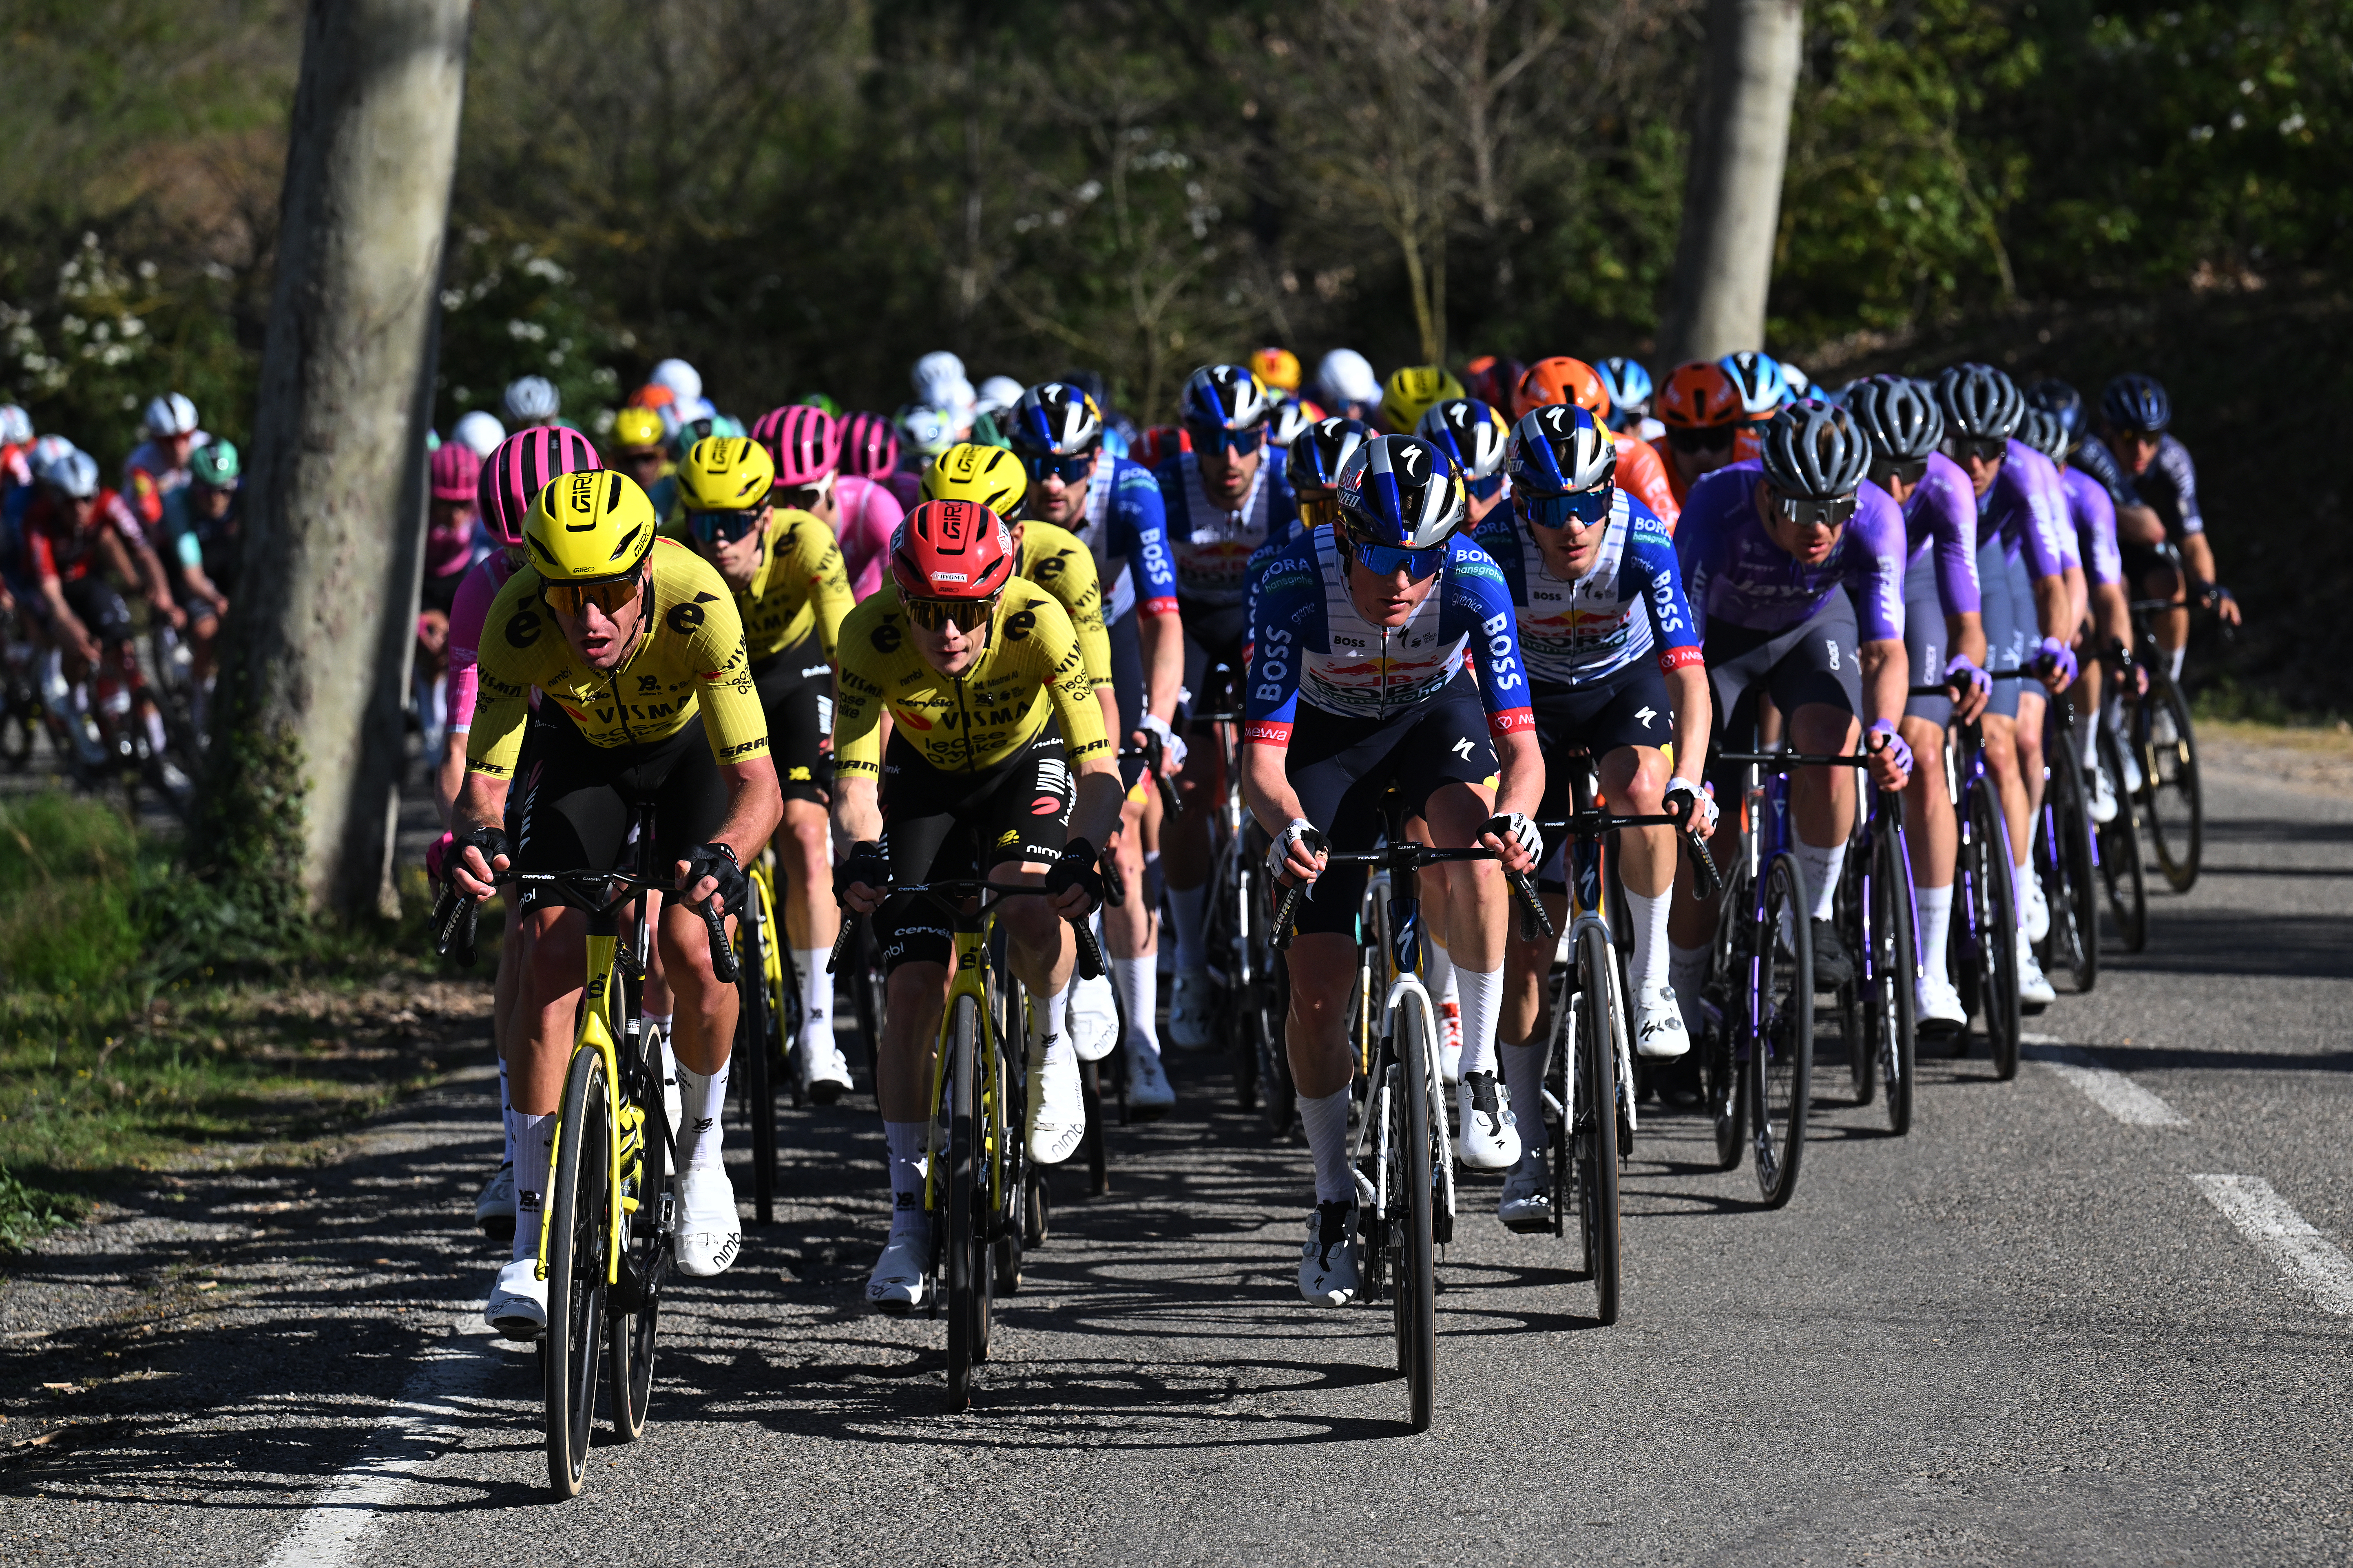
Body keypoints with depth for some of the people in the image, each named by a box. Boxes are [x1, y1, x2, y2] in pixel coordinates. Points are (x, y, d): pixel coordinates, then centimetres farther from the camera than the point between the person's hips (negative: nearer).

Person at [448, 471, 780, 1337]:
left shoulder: (696, 602, -40)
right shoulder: (518, 620, -35)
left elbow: (758, 784, -41)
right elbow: (484, 779, -31)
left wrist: (723, 857, -61)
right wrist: (476, 836, -54)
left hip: (692, 744, -1)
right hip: (583, 750, 1)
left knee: (693, 951, -21)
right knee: (552, 952, -16)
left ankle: (700, 1150, 11)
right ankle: (533, 1248, -11)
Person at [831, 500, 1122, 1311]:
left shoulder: (1038, 621, -34)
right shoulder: (872, 633, -31)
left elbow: (1099, 766, -36)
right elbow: (854, 778, -31)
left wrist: (1083, 854, -54)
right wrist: (864, 853, -51)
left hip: (1027, 764, -1)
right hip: (926, 780, 1)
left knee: (1028, 903, -33)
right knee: (912, 995, -10)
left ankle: (1049, 1044, -1)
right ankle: (909, 1216, 1)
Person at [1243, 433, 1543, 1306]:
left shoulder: (1473, 582, -32)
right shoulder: (1296, 585, -34)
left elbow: (1520, 746, -32)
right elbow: (1262, 755, -34)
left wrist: (1515, 814, -54)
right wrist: (1289, 827, -55)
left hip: (1435, 711, 0)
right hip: (1329, 730, 0)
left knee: (1472, 839, -35)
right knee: (1317, 985, -8)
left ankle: (1479, 1071, -18)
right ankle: (1334, 1200, 11)